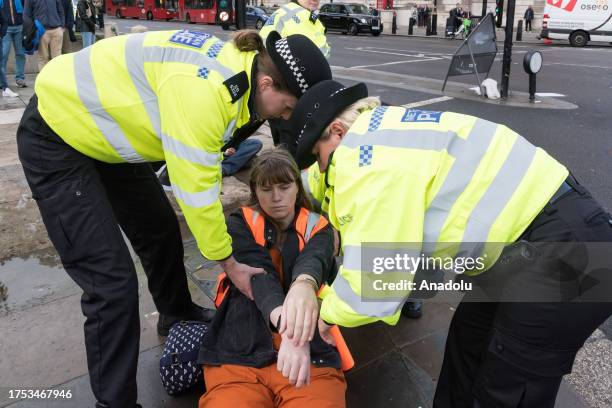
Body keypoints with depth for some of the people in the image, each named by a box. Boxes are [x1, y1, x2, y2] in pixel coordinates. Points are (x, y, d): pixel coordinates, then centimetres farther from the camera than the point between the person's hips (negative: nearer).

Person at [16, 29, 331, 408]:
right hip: (56, 133, -9)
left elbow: (204, 171, -1)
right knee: (113, 281, -11)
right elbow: (195, 188, -28)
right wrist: (229, 262, -14)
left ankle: (178, 315, 44)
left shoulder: (240, 66, -8)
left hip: (103, 125, 9)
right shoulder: (202, 90, -36)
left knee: (161, 230, 18)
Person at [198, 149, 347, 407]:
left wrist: (305, 285, -39)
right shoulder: (241, 224, 8)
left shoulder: (317, 228, 10)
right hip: (239, 353, 0)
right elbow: (258, 273, -11)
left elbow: (313, 259, -14)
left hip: (312, 354, 0)